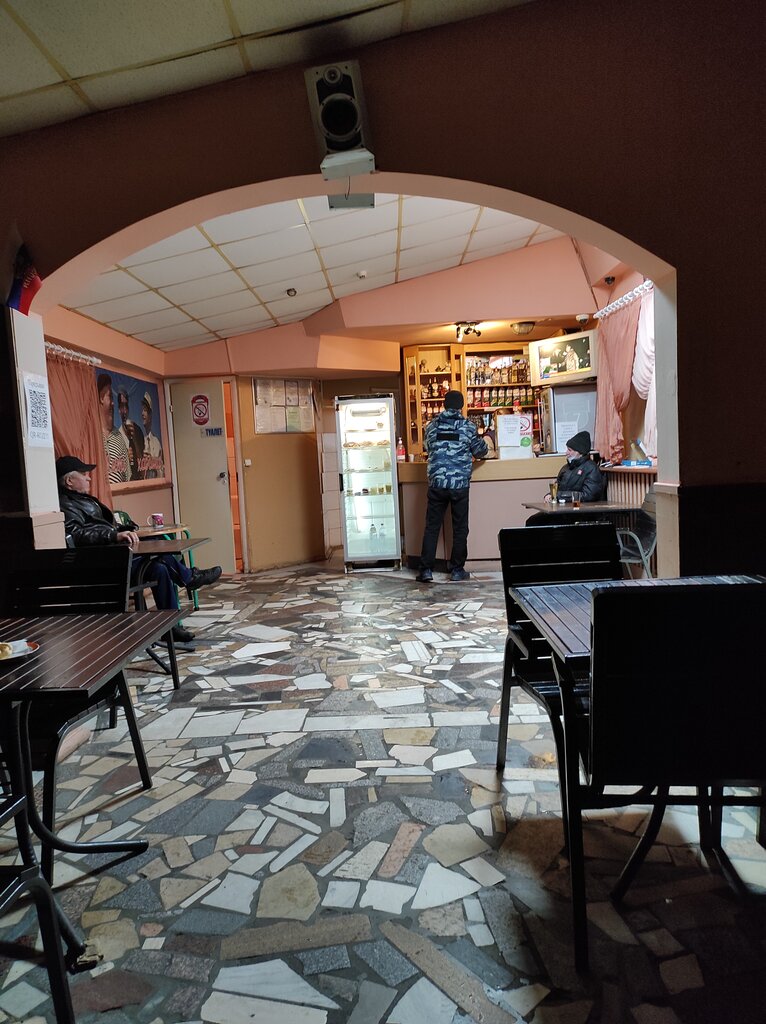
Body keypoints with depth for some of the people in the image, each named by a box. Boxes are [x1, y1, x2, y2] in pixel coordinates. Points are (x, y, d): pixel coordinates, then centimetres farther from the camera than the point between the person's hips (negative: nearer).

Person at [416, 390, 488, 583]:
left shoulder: (432, 425, 5)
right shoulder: (468, 426, -2)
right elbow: (480, 452, 6)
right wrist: (484, 441, 28)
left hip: (436, 483, 2)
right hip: (459, 484, -2)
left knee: (431, 527, 7)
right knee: (460, 529, 9)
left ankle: (426, 570, 6)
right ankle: (457, 570, 14)